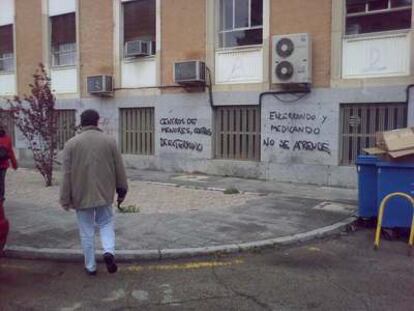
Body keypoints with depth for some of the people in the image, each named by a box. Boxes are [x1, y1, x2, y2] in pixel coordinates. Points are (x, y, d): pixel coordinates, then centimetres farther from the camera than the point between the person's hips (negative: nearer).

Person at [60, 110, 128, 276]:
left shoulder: (71, 144, -5)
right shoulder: (110, 141, -2)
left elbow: (67, 175, -5)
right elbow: (119, 170, 1)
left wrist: (65, 200, 2)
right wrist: (122, 191, 12)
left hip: (81, 195, 0)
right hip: (104, 194, 1)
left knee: (86, 231, 10)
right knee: (106, 223, 19)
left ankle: (90, 266, 19)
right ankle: (109, 251, -4)